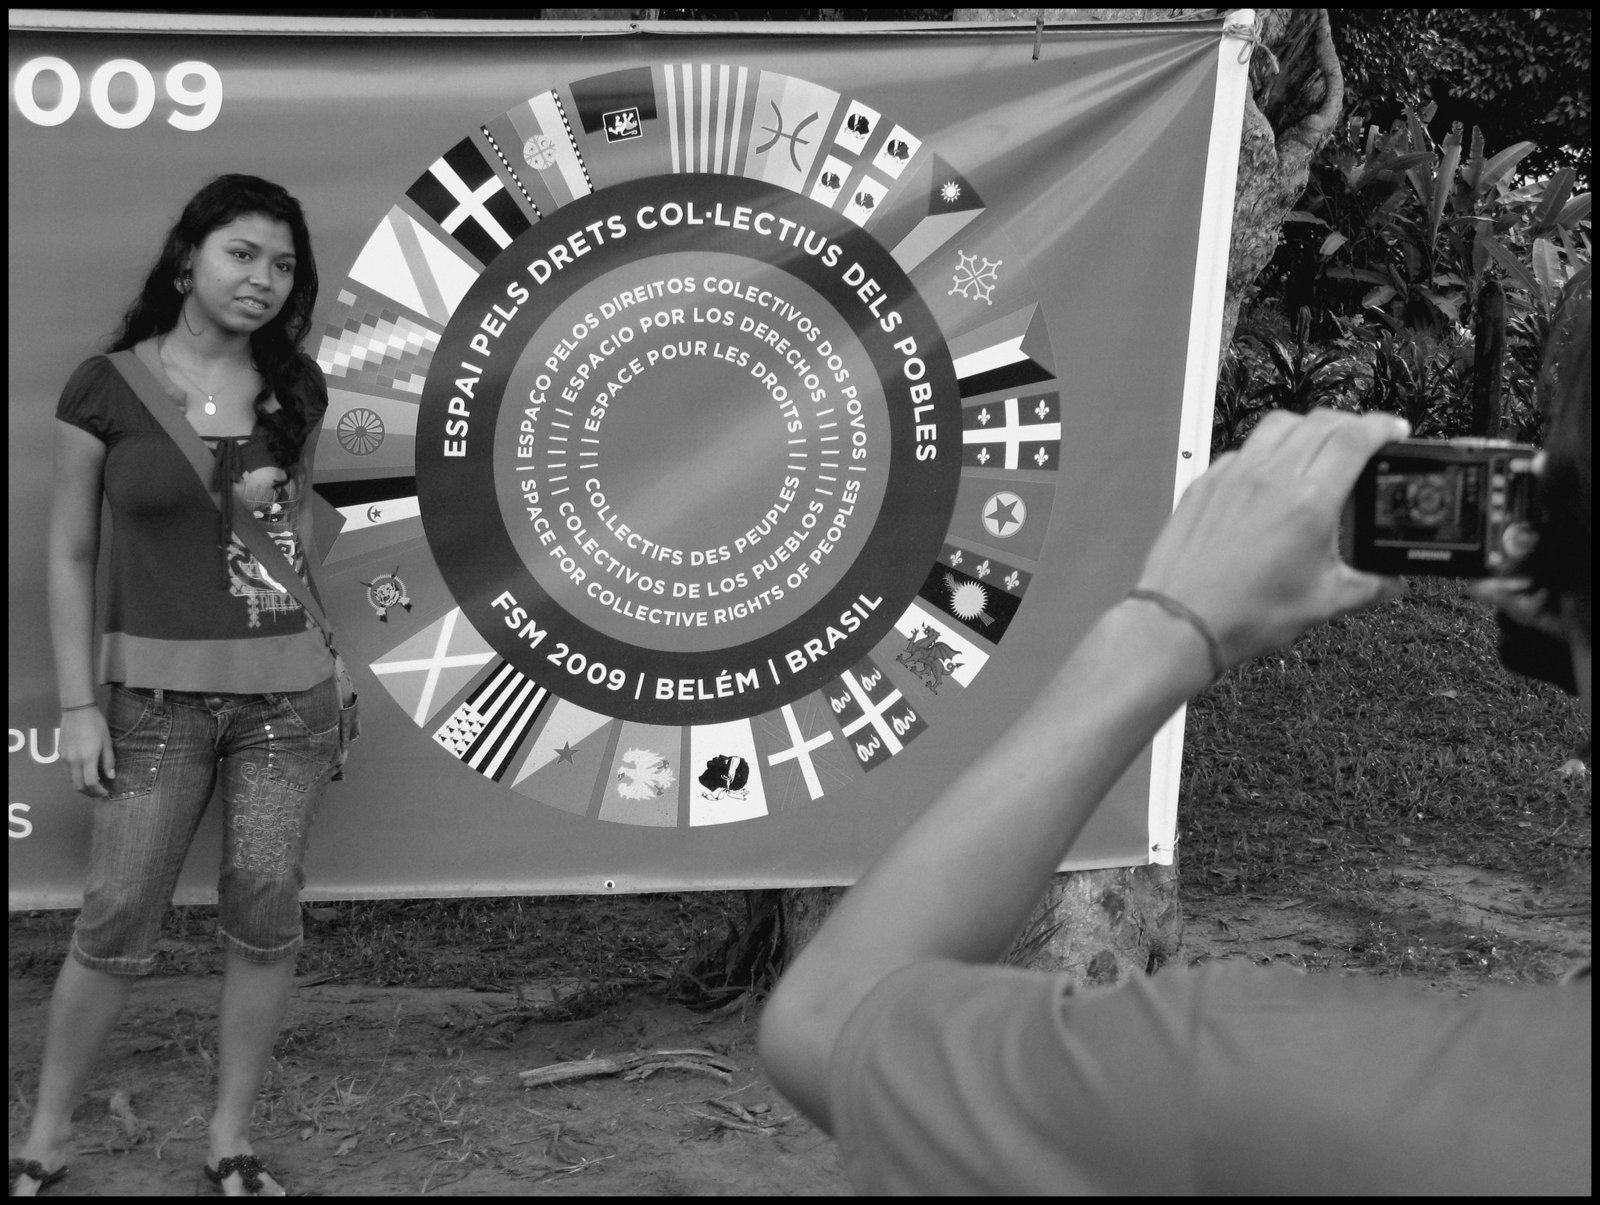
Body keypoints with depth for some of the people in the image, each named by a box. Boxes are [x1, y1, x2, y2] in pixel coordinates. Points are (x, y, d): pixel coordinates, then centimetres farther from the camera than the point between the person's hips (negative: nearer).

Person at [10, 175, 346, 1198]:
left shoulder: (296, 385, 4)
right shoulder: (107, 388, -5)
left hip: (288, 692, 3)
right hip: (156, 692, -3)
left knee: (266, 922, 5)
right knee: (117, 928, 1)